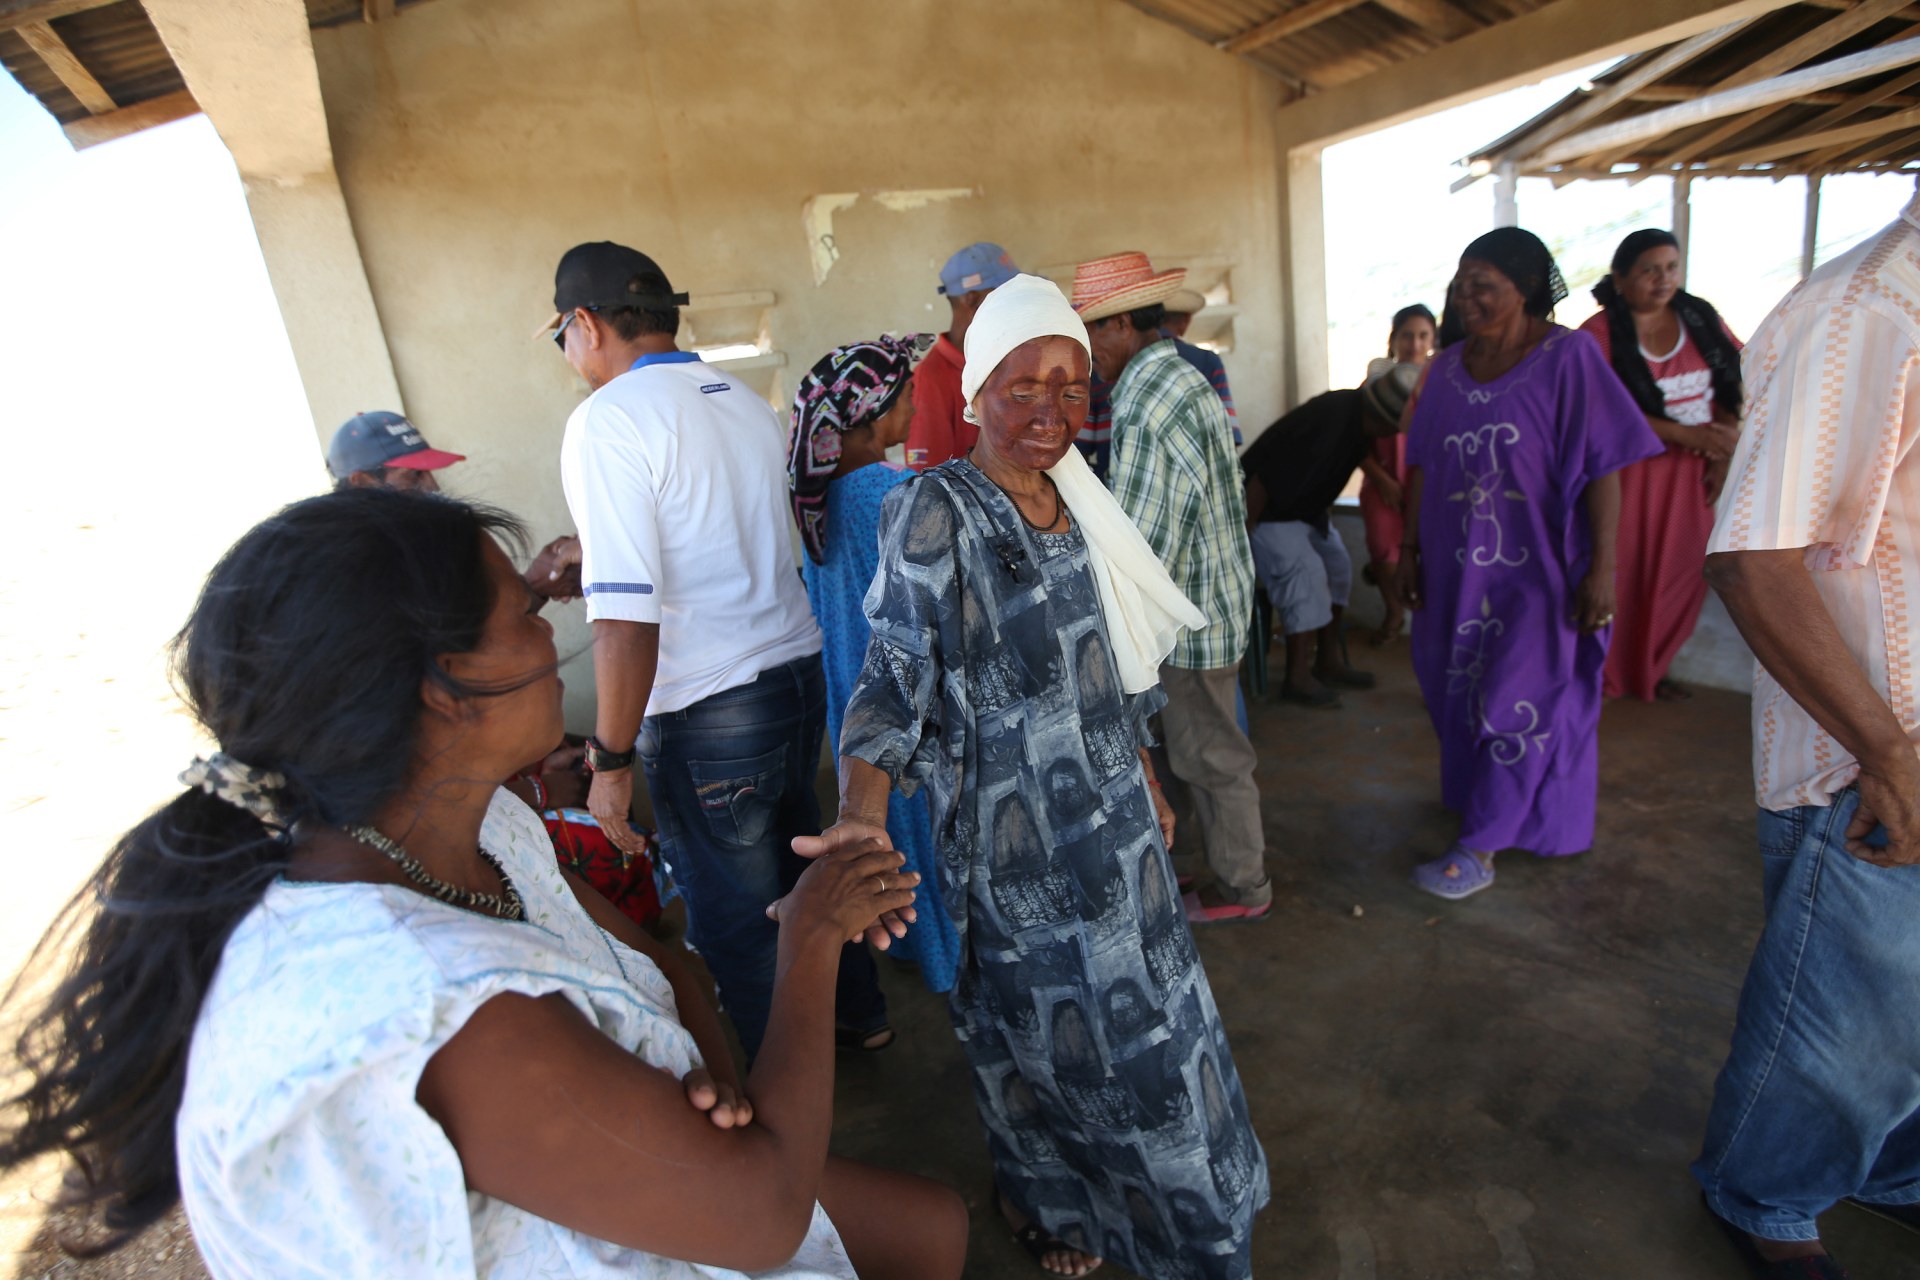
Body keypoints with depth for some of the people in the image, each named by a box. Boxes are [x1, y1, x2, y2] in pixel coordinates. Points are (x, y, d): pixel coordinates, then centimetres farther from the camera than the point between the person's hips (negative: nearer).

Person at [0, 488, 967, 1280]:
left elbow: (653, 963, 3)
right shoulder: (437, 1014, -39)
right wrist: (809, 942, -19)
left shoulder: (477, 828, -11)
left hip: (606, 1196, 7)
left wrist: (711, 1076, -18)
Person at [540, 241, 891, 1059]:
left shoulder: (606, 421, -14)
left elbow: (626, 619, -21)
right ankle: (857, 1013, 46)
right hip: (799, 667, 8)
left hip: (709, 712, -8)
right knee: (798, 854, 26)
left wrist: (611, 760, -12)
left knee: (734, 919, 10)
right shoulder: (747, 403, 9)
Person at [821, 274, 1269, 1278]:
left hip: (1115, 823, 7)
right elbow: (895, 677, -21)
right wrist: (862, 818, -35)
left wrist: (1146, 785, 17)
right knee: (1046, 1019, 11)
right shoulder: (935, 512, -16)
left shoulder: (1076, 501, 4)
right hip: (1018, 840, -7)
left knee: (1137, 1015, 22)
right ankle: (1041, 1197, 43)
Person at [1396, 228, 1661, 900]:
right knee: (1463, 693, 14)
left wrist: (1601, 567, -15)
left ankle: (1478, 850, 7)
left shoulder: (1568, 357, -9)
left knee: (1519, 701, -2)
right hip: (1460, 567, 6)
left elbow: (1602, 470, -11)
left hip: (1539, 571, -5)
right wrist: (1410, 549, 6)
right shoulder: (1446, 368, 6)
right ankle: (1518, 814, 37)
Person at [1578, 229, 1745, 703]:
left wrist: (1726, 450, -3)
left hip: (1694, 472, 5)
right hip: (1629, 470, -5)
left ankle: (1650, 668, 27)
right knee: (1621, 573, -1)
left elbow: (1735, 385, 10)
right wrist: (1689, 435, -20)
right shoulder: (1599, 334, -10)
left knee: (1682, 574, 10)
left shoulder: (1700, 318, 6)